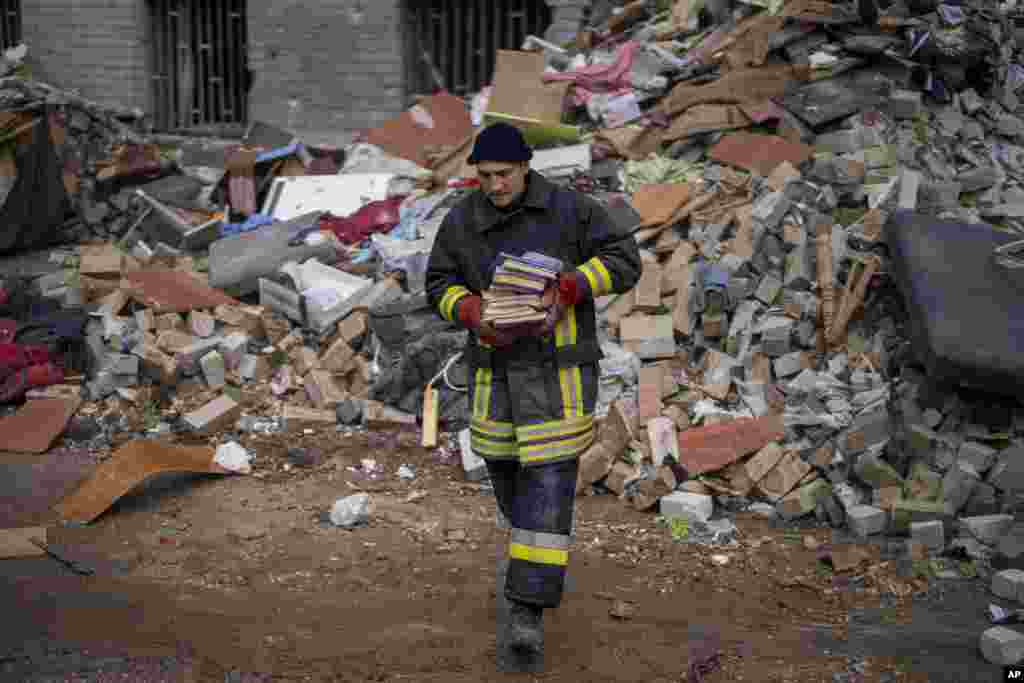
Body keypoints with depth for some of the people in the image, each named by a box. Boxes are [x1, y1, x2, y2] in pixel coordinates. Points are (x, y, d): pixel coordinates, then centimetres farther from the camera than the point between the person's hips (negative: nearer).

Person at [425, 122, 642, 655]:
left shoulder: (567, 210, -8)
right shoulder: (461, 222, 0)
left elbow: (623, 261, -6)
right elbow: (441, 285, 6)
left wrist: (567, 286, -22)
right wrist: (472, 313, -16)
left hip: (559, 366, -4)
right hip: (496, 368, 4)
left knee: (547, 481, -10)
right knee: (506, 471, 14)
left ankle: (528, 609, -7)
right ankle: (542, 549, 46)